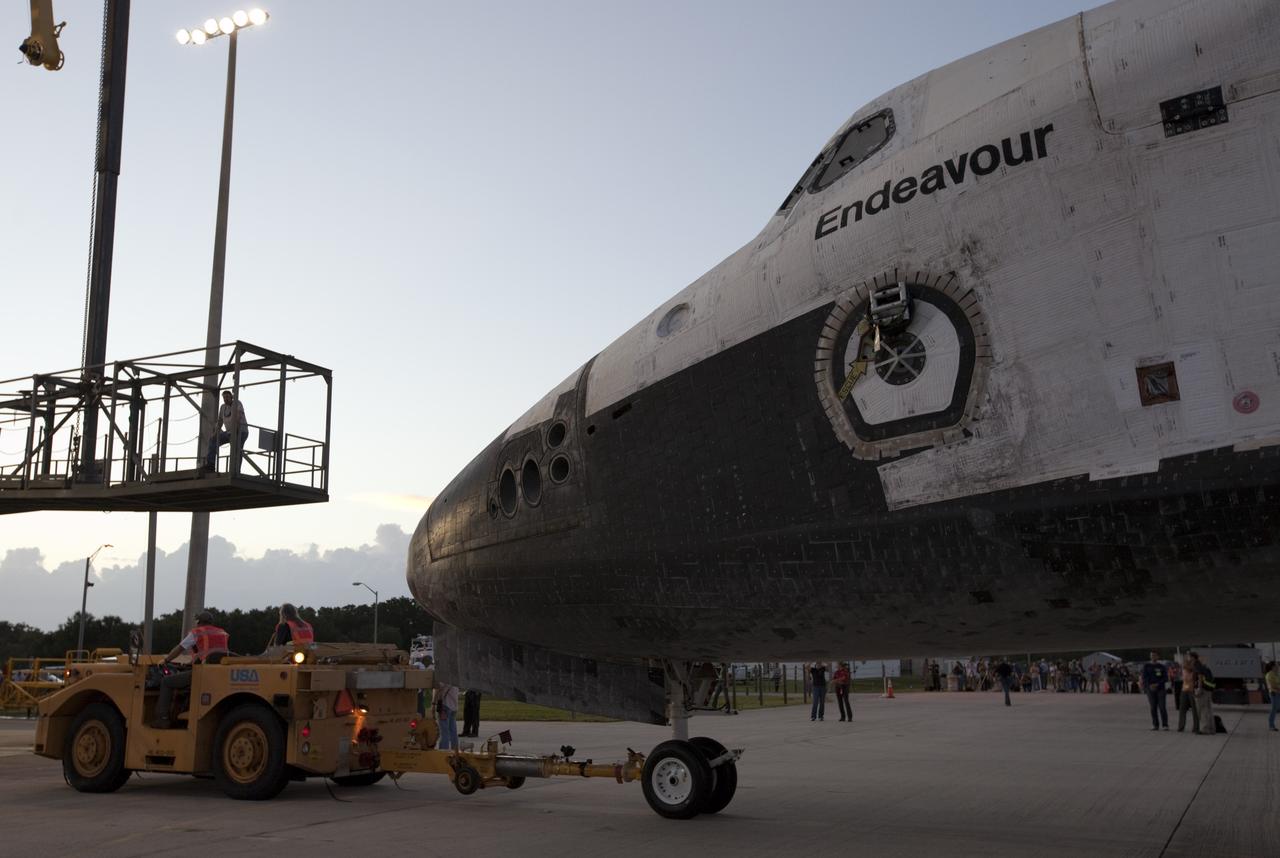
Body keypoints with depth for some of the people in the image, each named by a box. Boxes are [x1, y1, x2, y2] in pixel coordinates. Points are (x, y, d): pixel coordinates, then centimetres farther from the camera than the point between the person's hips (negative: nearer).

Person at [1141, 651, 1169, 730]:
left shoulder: (1161, 666, 7)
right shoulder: (1146, 666, 7)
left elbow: (1166, 678, 3)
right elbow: (1144, 677, 2)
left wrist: (1157, 684, -11)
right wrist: (1149, 685, -14)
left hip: (1160, 689, -1)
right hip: (1150, 689, 1)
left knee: (1162, 707, -8)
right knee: (1153, 707, 1)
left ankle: (1165, 725, -4)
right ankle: (1155, 725, 6)